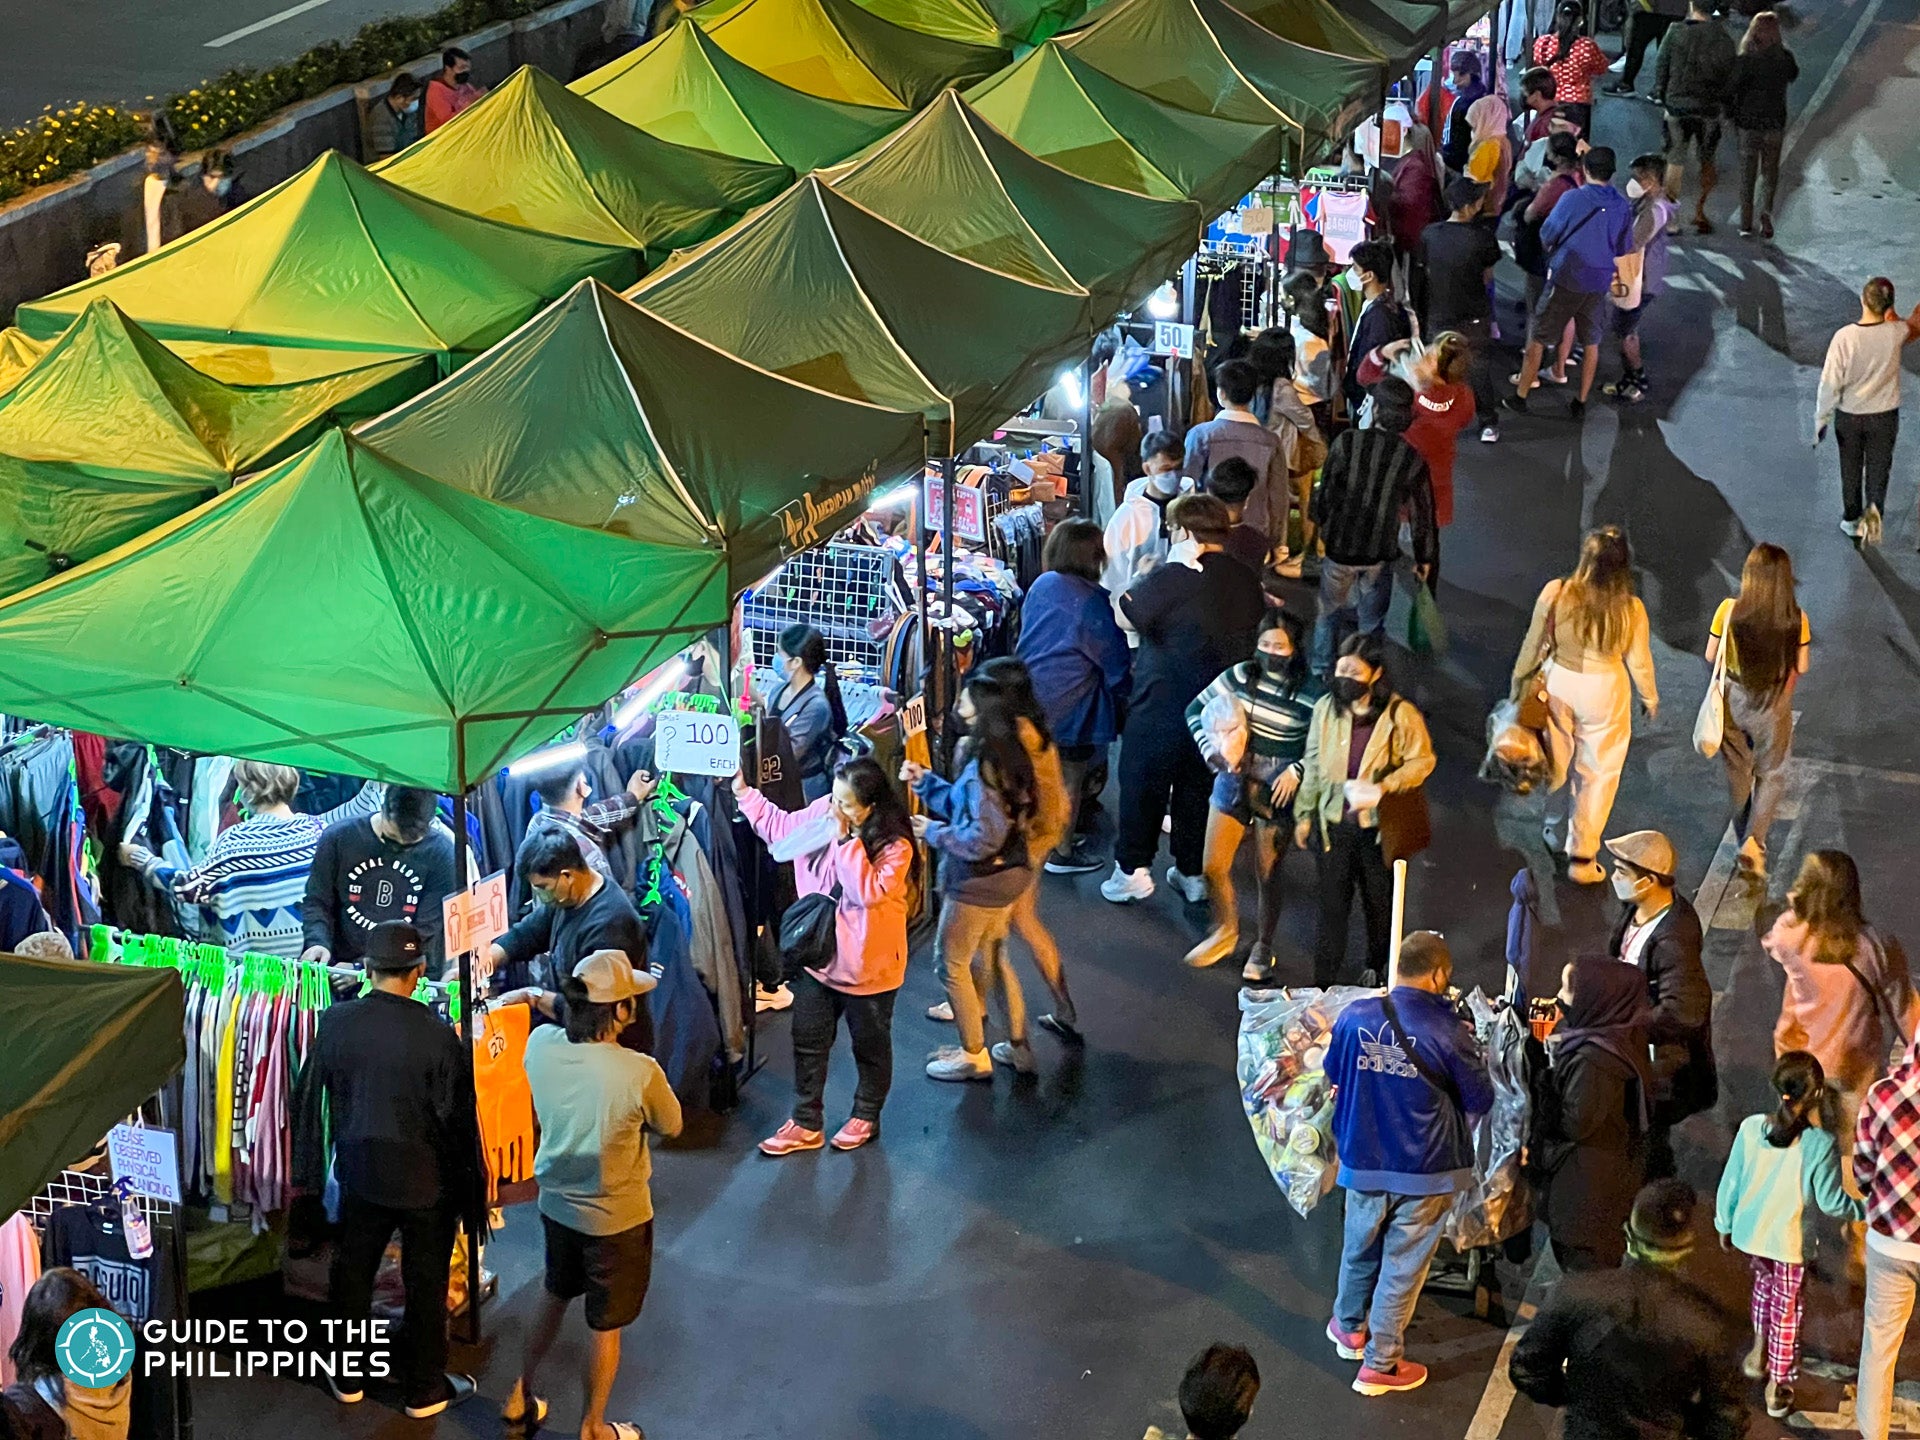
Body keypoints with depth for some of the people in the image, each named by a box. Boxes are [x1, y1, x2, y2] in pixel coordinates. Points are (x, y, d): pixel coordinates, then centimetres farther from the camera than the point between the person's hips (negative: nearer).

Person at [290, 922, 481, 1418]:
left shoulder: (335, 1023, -11)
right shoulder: (439, 1037, -22)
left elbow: (310, 1099, 0)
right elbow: (458, 1117, -14)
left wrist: (308, 1169, 13)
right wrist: (468, 1181, 1)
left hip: (360, 1172, 3)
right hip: (427, 1181, -3)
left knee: (352, 1273, 20)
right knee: (425, 1285, 12)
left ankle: (347, 1379, 34)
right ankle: (424, 1390, 25)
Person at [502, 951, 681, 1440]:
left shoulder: (540, 1046, -18)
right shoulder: (640, 1073, -31)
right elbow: (670, 1126, -9)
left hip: (556, 1203, 5)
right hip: (617, 1217, -5)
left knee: (554, 1295, 30)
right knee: (605, 1325, 17)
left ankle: (520, 1397, 45)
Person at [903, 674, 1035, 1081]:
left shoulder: (984, 768, -27)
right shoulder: (1007, 756, 3)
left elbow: (983, 838, -28)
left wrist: (933, 832, -17)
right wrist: (925, 781, 10)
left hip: (979, 882, -10)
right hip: (1007, 875, 10)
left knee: (951, 961, 5)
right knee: (993, 956, 23)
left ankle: (974, 1056, 13)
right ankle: (1017, 1043, 31)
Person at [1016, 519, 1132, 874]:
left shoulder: (1041, 587, -1)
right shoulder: (1091, 601, -21)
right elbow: (1116, 660, -12)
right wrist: (1125, 698, 4)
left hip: (1032, 695, 7)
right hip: (1072, 706, -7)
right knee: (1071, 779, 9)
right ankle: (1062, 853, 19)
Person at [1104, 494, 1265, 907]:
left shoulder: (1172, 578, -20)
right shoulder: (1247, 581, 1)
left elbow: (1126, 617, -16)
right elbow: (1256, 635, 13)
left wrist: (1138, 580, 2)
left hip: (1164, 702, -6)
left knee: (1143, 783, 8)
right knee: (1200, 784, 17)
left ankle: (1133, 869, 10)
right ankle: (1193, 873, 24)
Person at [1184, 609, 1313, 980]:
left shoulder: (1309, 695, -15)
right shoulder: (1240, 675, -6)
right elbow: (1196, 710, 3)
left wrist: (1296, 771, -18)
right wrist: (1212, 750, -9)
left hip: (1277, 792, -3)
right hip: (1233, 782, 3)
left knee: (1267, 874, 9)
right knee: (1214, 866, 8)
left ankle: (1263, 949, 29)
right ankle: (1225, 932, 34)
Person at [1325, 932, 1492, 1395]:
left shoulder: (1354, 1017, -10)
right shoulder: (1447, 1031, -20)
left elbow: (1333, 1074, 9)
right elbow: (1481, 1101, -8)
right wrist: (1472, 1055, 9)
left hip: (1363, 1161, 3)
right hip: (1423, 1170, -3)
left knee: (1360, 1249, 25)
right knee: (1402, 1265, 10)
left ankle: (1349, 1328, 46)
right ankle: (1380, 1364, 20)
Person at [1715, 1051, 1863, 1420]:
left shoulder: (1750, 1128, -15)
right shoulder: (1820, 1144, -24)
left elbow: (1730, 1183, -5)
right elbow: (1832, 1203, -14)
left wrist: (1724, 1224, 12)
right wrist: (1867, 1210, 5)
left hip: (1749, 1233, 3)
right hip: (1789, 1240, -3)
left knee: (1765, 1280, 34)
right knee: (1787, 1309, 17)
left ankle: (1759, 1351, 40)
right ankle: (1778, 1387, 29)